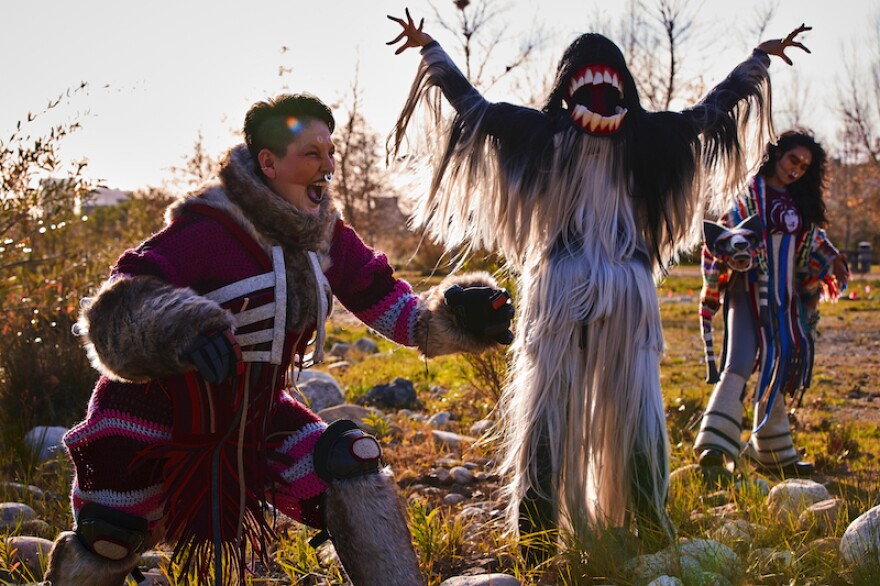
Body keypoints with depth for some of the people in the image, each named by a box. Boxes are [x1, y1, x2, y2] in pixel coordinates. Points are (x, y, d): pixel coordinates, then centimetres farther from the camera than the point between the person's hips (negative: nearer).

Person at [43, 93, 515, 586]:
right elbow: (118, 308, -34)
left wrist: (459, 318, -22)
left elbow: (389, 304, -3)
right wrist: (176, 328, -56)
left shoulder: (327, 236, -6)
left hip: (255, 420, 5)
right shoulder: (208, 229, -26)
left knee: (354, 468, -13)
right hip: (157, 421, -5)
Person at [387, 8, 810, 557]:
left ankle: (539, 539, 3)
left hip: (560, 287, -1)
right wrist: (761, 56, 27)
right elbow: (713, 109, 13)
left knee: (547, 409, 3)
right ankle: (650, 531, 12)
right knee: (633, 412, 8)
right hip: (629, 287, 1)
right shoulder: (645, 135, 1)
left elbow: (473, 104, 3)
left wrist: (429, 47, 16)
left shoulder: (545, 132, -3)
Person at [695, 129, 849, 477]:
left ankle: (772, 452, 22)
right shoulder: (749, 192, -4)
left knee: (776, 370, 12)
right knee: (740, 364, -18)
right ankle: (714, 444, -24)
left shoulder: (802, 203, 14)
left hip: (786, 298, 6)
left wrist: (832, 263, 6)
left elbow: (816, 244, 24)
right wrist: (712, 288, -15)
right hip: (749, 291, -6)